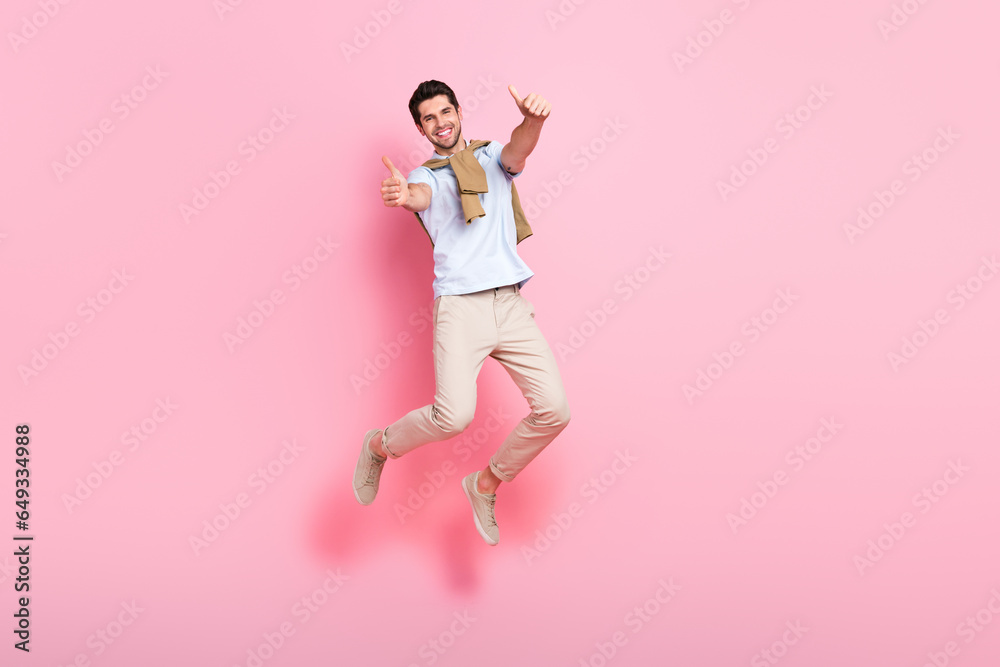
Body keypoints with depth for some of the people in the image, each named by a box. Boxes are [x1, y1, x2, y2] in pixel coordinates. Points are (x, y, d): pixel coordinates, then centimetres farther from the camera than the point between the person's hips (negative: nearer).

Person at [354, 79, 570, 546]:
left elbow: (520, 149, -6)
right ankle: (380, 445, 12)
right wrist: (402, 196, -40)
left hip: (512, 305, 3)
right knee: (454, 416, -20)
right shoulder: (425, 176, 12)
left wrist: (533, 118, -31)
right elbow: (419, 195, -13)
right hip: (459, 306, -3)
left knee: (554, 410, -6)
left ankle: (485, 484, 17)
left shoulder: (494, 157, 18)